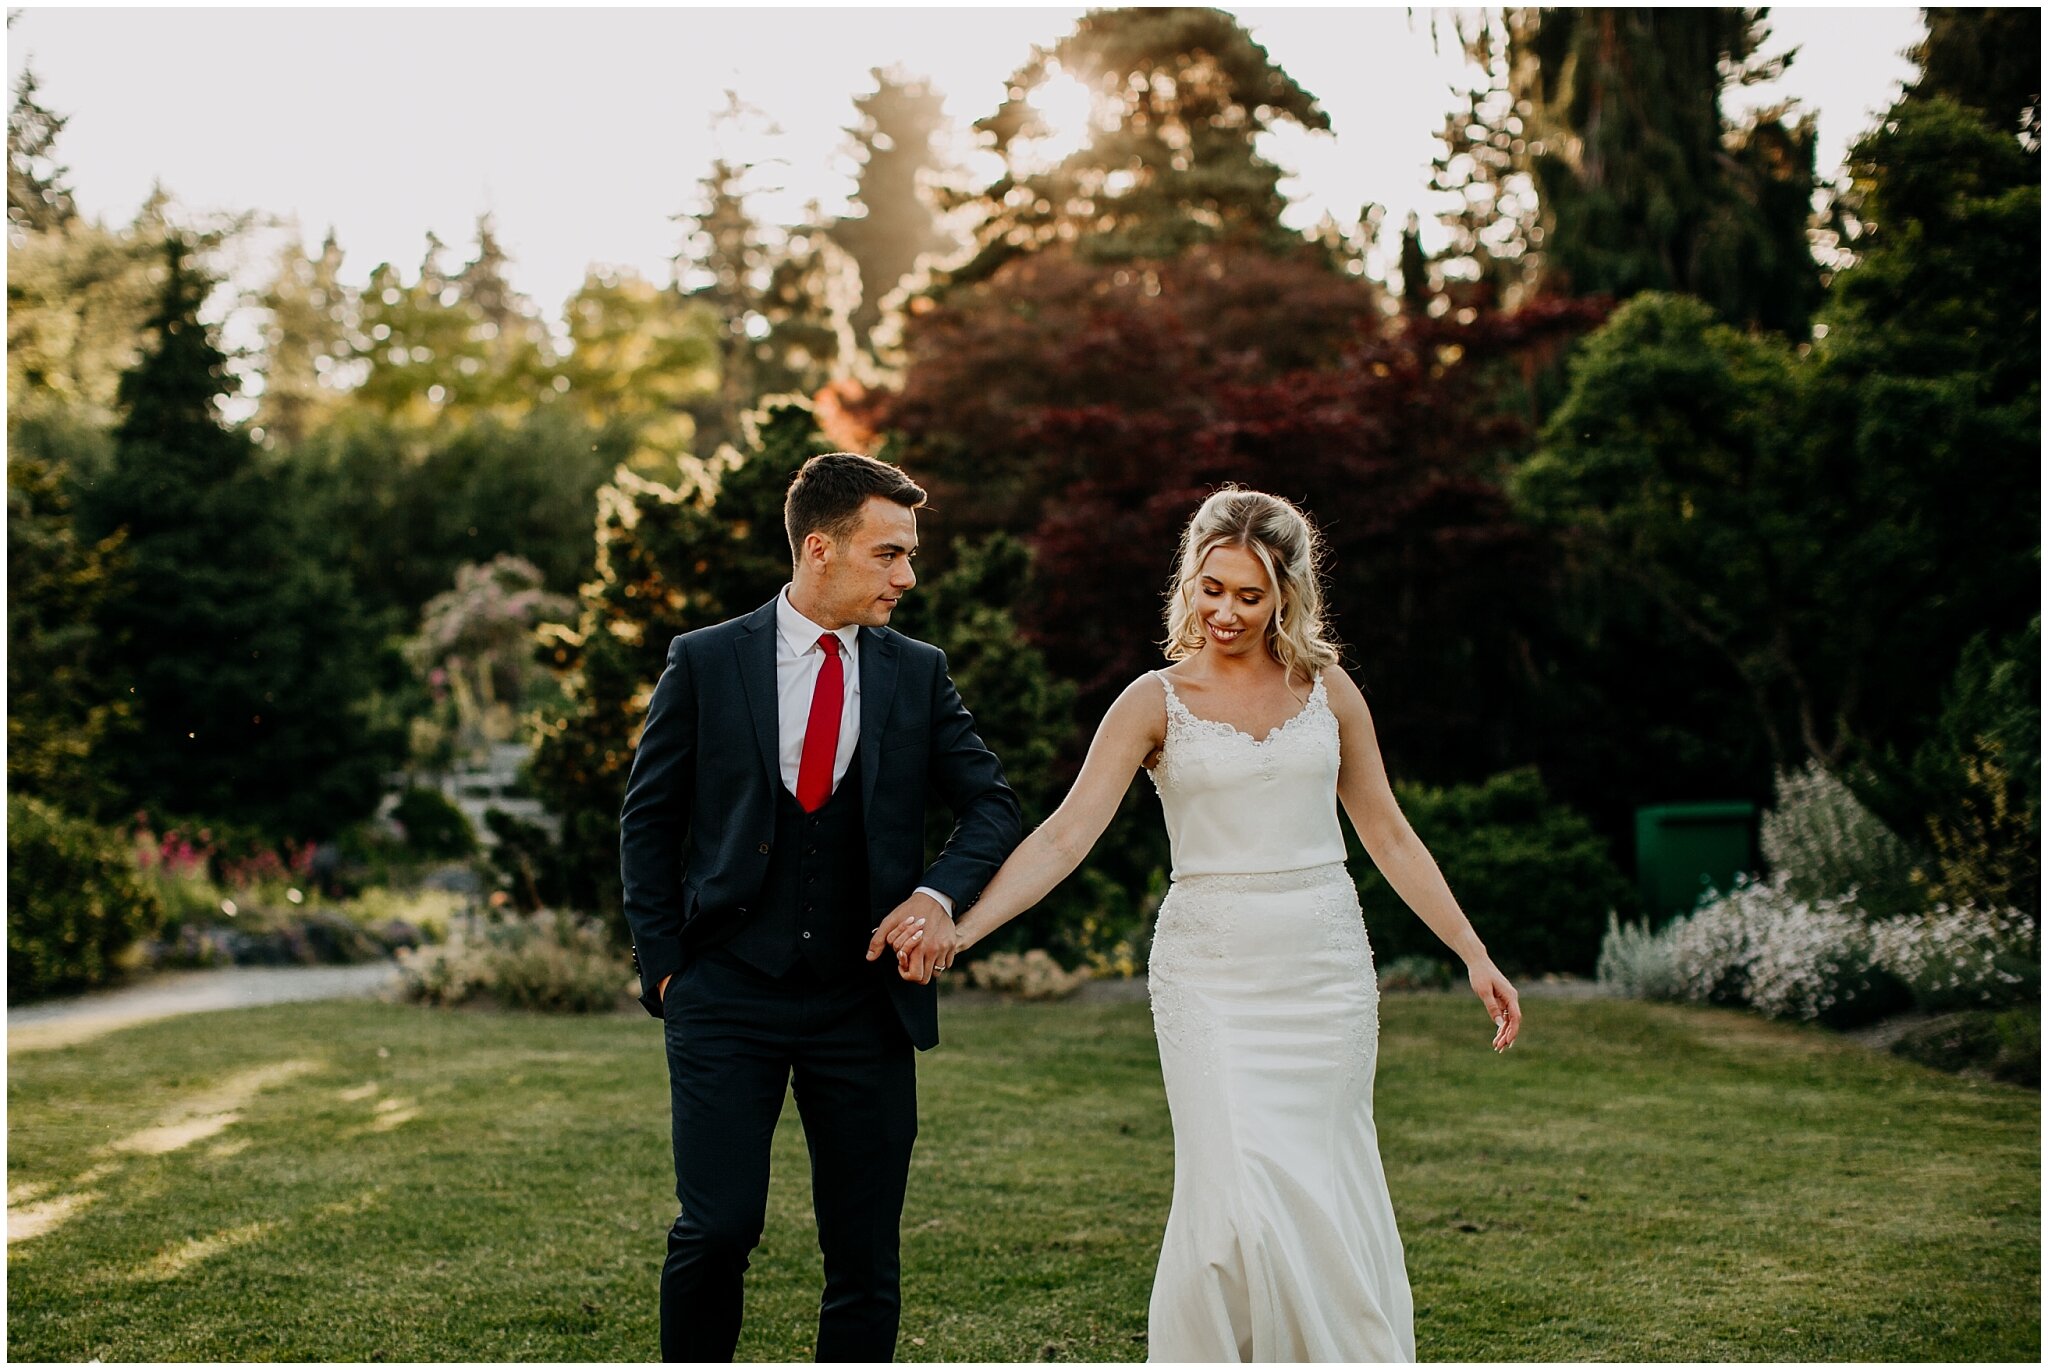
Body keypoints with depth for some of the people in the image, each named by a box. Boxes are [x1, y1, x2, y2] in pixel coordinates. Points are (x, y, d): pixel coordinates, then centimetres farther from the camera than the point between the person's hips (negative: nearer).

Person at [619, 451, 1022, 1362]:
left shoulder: (919, 675, 7)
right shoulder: (706, 663, 1)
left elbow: (992, 807, 6)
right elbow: (647, 820, 6)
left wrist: (940, 892, -14)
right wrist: (663, 963, -2)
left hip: (864, 1003, 2)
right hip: (727, 997, -2)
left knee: (865, 1253, 5)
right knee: (718, 1228, -10)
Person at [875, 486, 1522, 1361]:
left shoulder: (1327, 690, 7)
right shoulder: (1155, 702, -1)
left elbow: (1388, 835, 12)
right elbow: (1066, 834, -11)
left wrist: (1474, 954, 8)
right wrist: (958, 929, -24)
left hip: (1326, 962, 3)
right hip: (1211, 968, -2)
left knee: (1324, 1190, 5)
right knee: (1235, 1193, -12)